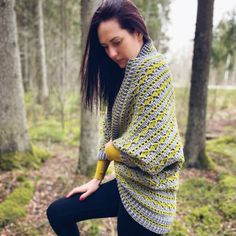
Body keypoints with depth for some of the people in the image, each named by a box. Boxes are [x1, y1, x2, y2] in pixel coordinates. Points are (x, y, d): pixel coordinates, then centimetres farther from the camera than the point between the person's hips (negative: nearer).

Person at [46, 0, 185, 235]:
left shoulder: (153, 68, -18)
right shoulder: (122, 74, 9)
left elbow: (142, 146, -23)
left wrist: (109, 150, -4)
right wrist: (96, 179, 10)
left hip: (147, 190, -8)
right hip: (126, 181, 8)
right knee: (57, 212, 9)